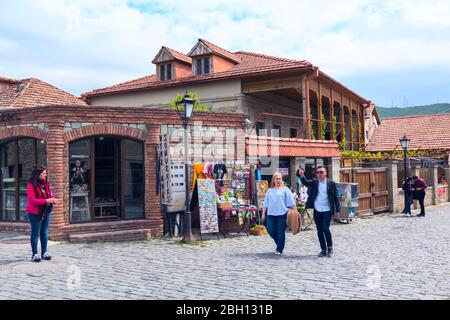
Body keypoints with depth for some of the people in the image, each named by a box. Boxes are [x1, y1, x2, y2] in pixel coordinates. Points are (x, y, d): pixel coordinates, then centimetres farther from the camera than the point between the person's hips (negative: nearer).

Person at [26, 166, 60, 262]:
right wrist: (47, 200, -25)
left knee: (45, 233, 11)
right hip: (35, 213, -6)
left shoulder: (46, 184, 5)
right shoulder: (31, 185, -14)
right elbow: (33, 200, -20)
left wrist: (53, 199, -6)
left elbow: (51, 194, 16)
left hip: (46, 211, 6)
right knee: (35, 233, 3)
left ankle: (44, 252, 21)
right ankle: (35, 254, 12)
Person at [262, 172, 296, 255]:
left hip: (282, 214, -4)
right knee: (270, 230, -1)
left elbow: (291, 203, 1)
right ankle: (279, 243, 25)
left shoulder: (285, 190, 4)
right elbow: (265, 203, 17)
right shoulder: (270, 190, 15)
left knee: (280, 232, -1)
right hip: (271, 214, 4)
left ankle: (279, 249, 12)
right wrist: (263, 214, 13)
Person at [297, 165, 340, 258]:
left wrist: (337, 211, -3)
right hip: (317, 211, 3)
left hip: (327, 210, -3)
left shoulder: (331, 183, 0)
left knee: (325, 229, -13)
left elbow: (335, 198, 1)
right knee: (319, 231, 7)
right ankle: (323, 250, 20)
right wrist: (302, 176, -34)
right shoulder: (314, 182, 6)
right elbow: (306, 182, -13)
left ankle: (330, 247, 10)